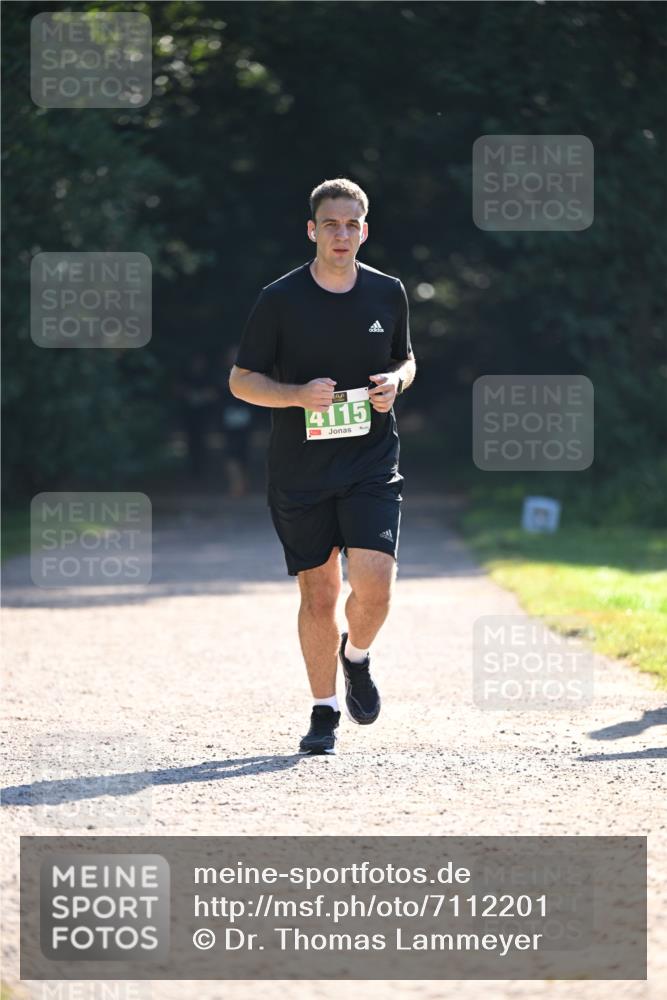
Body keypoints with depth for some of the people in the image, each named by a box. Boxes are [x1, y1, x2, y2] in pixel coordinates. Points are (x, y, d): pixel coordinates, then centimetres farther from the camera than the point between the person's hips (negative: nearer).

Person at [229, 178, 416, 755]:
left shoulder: (388, 294, 5)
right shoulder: (280, 300, -3)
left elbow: (406, 360, 20)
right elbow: (242, 380, 2)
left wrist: (395, 382, -3)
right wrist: (298, 395, -16)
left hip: (372, 467, 1)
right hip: (299, 472, -1)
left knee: (374, 585, -14)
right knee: (318, 595, 3)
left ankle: (356, 655, 19)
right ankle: (324, 712, 18)